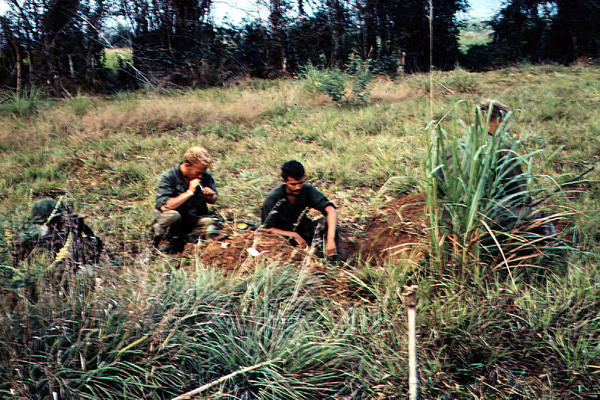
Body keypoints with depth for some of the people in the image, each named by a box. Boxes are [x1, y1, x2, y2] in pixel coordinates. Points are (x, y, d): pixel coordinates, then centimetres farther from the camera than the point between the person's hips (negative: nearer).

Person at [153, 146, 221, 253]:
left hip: (195, 220, 3)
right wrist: (189, 192, -23)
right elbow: (164, 206, -25)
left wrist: (211, 197, -11)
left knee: (212, 225, -27)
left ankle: (180, 241, -15)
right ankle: (163, 241, -8)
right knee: (172, 216, -37)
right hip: (175, 223, -3)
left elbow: (213, 200, 15)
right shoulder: (168, 177, -13)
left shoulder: (205, 177, 0)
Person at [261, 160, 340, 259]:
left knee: (326, 221, -25)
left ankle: (334, 259, -26)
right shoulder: (273, 197, -18)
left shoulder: (308, 191, -15)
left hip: (304, 231, 1)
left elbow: (331, 211, -27)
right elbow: (267, 228, -18)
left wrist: (331, 239, -43)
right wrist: (294, 235, -29)